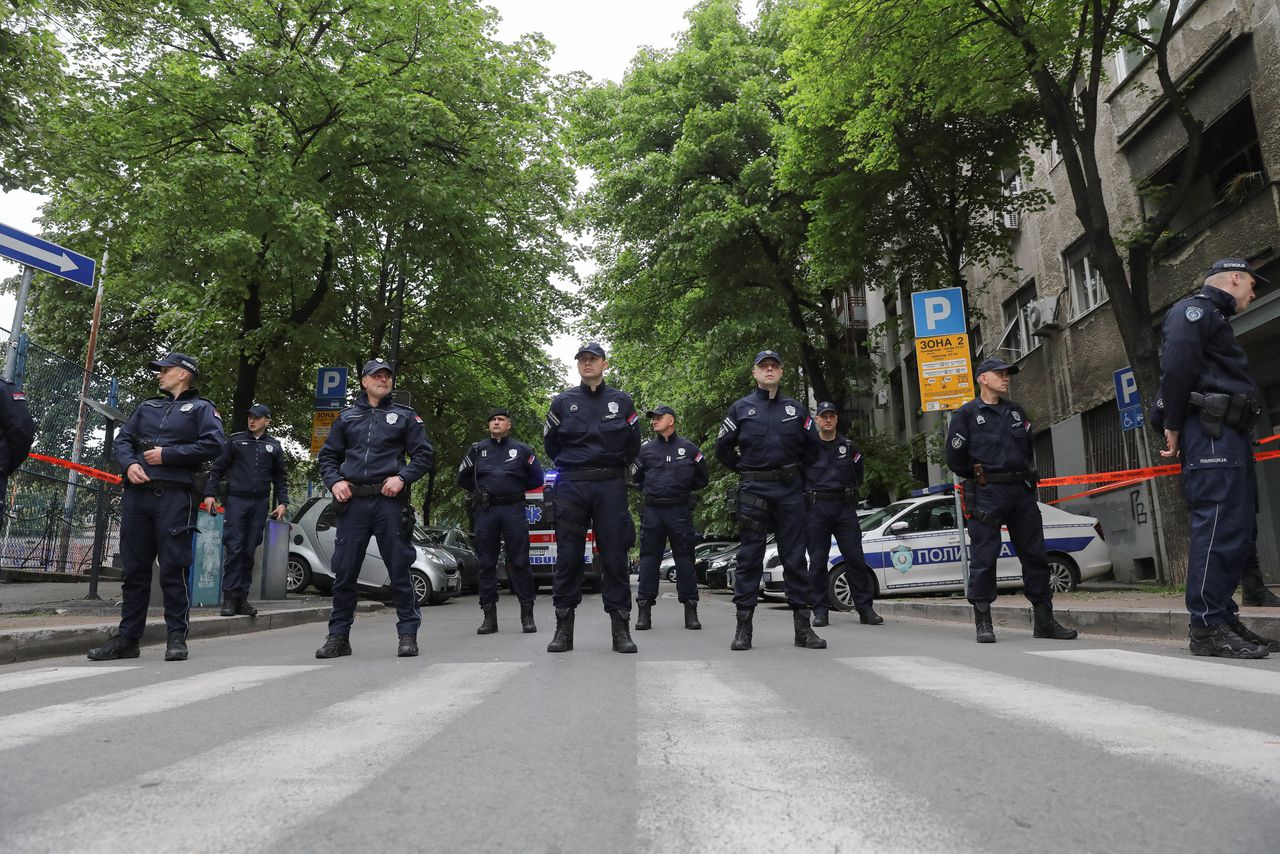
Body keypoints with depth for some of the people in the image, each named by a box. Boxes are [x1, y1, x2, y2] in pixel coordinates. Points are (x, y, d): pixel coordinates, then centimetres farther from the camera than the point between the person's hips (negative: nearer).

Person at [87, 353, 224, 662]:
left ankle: (177, 637, 1)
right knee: (134, 568, 7)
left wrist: (167, 455, -9)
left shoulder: (201, 408, 6)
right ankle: (127, 638, 15)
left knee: (173, 568, -6)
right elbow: (123, 438, 19)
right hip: (137, 494, 6)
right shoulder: (147, 406, 24)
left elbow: (213, 445, -8)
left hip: (175, 496, -5)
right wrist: (129, 463, -2)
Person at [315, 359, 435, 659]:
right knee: (344, 571, 4)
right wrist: (334, 481, 1)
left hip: (390, 501, -2)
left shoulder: (404, 416, 10)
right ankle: (338, 636, 15)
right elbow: (326, 456, 20)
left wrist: (402, 477, -10)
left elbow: (425, 455, 5)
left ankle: (408, 634, 8)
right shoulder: (347, 417, 16)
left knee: (399, 569, -1)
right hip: (352, 502, 2)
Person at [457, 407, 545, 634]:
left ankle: (527, 615, 5)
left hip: (513, 510, -2)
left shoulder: (522, 450, 8)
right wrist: (481, 491, 14)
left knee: (519, 563, -2)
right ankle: (489, 617, 10)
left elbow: (537, 479, 11)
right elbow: (463, 478, 19)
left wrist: (516, 489, 11)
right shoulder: (477, 450, 12)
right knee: (486, 564, 3)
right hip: (485, 512, 2)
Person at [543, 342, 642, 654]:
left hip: (611, 487, 0)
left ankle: (621, 628, 6)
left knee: (614, 556, -1)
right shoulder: (563, 402, 9)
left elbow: (633, 443, 16)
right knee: (568, 556, 1)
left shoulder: (622, 401, 9)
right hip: (571, 487, 0)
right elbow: (550, 442, 17)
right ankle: (564, 629, 9)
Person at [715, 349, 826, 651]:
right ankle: (744, 627, 5)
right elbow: (723, 448, 10)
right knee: (749, 557, 0)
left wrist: (795, 470, 11)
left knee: (795, 557, 3)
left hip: (790, 490, 2)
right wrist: (744, 470, 7)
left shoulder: (795, 409, 11)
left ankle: (803, 626, 9)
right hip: (754, 490, -1)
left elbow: (813, 446, 17)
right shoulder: (741, 408, 6)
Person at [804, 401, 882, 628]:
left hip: (845, 508, 2)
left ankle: (865, 609, 6)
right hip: (816, 509, -2)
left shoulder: (849, 447, 11)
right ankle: (820, 611, 8)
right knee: (818, 562, 1)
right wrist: (807, 497, 6)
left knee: (856, 559, 0)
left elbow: (858, 476, 23)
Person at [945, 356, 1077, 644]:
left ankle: (1044, 620, 17)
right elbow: (955, 458, -2)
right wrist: (981, 478, 5)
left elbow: (1029, 449, 24)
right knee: (983, 558, -4)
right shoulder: (967, 414, -1)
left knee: (1035, 554, 7)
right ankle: (983, 623, 4)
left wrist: (1025, 477, 15)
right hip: (986, 495, -5)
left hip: (1022, 491, 6)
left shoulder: (1016, 412, 17)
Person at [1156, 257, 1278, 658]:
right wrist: (1174, 427, -16)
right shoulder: (1194, 309, -2)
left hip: (1230, 437, 10)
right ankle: (1207, 627, -11)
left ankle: (1224, 620, 17)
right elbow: (1176, 366, -17)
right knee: (1217, 529, -13)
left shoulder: (1215, 320, 30)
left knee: (1238, 531, 11)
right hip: (1211, 434, -10)